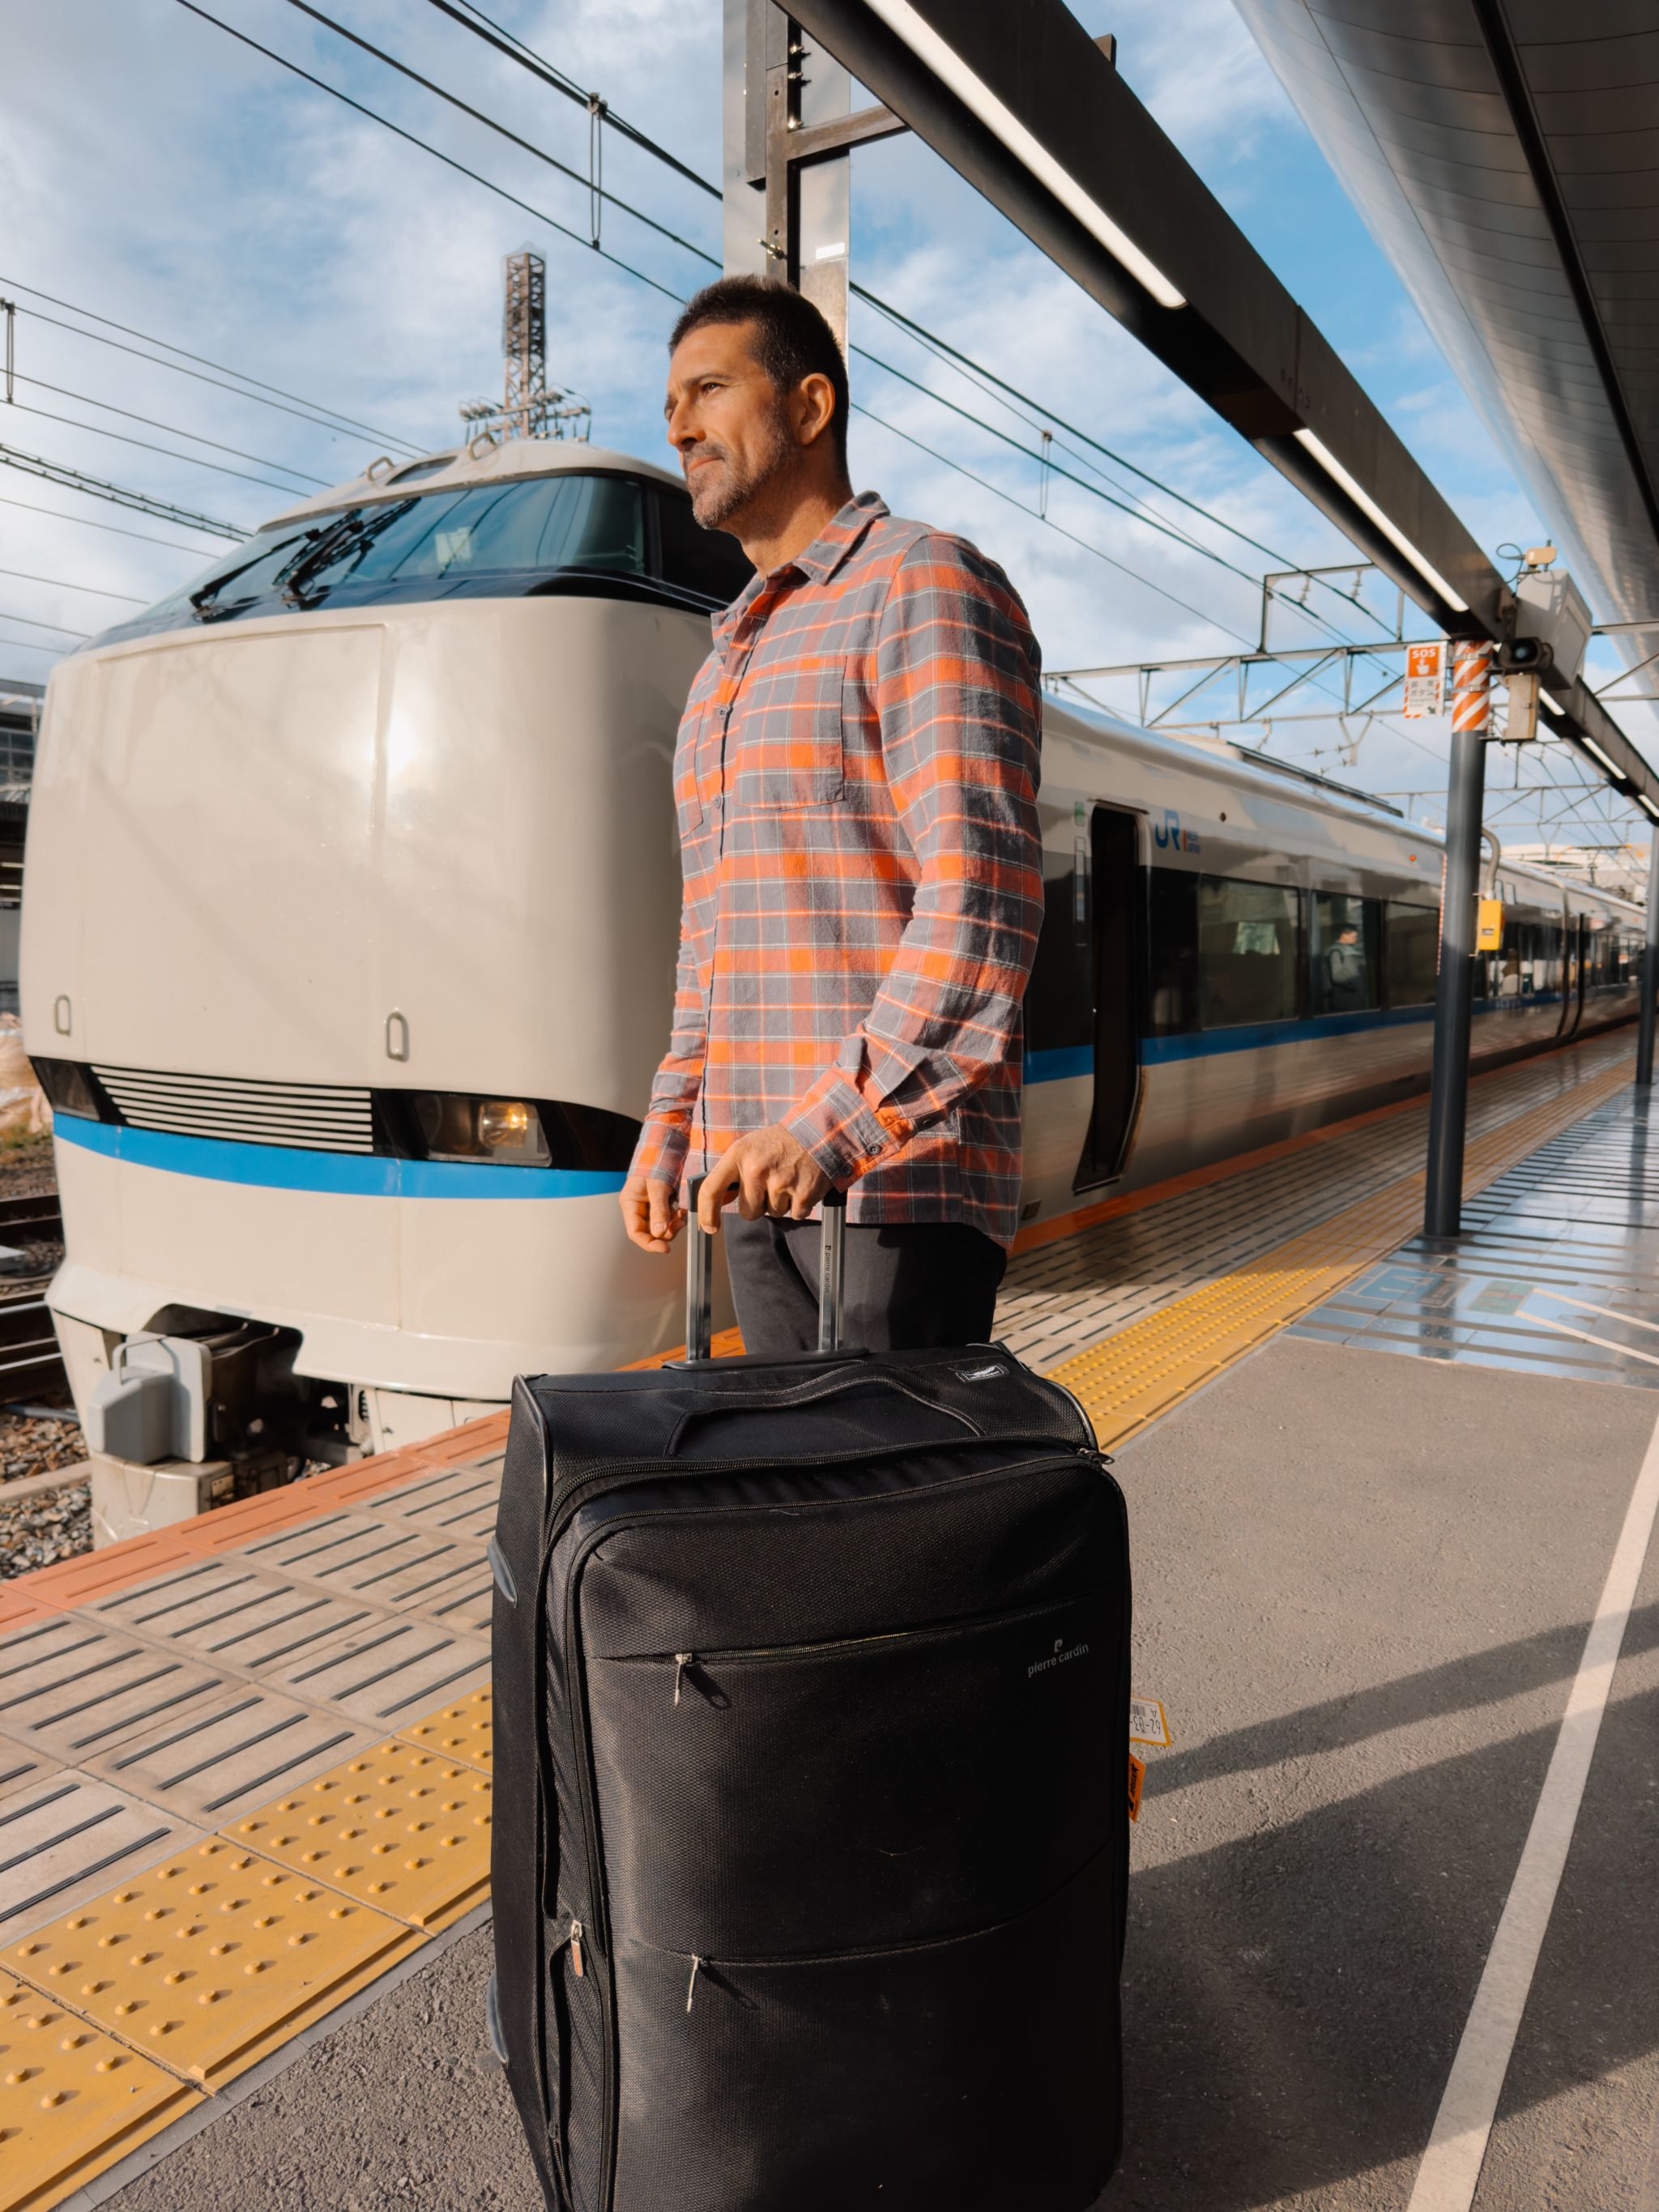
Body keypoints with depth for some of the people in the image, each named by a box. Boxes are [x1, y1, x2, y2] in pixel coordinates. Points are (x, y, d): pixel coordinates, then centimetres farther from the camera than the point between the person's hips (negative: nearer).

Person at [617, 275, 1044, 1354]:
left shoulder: (923, 588, -5)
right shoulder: (731, 658, 21)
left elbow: (983, 896, -18)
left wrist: (835, 1125, -25)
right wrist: (671, 1129, 16)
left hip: (896, 1178, -8)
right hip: (757, 1179, 8)